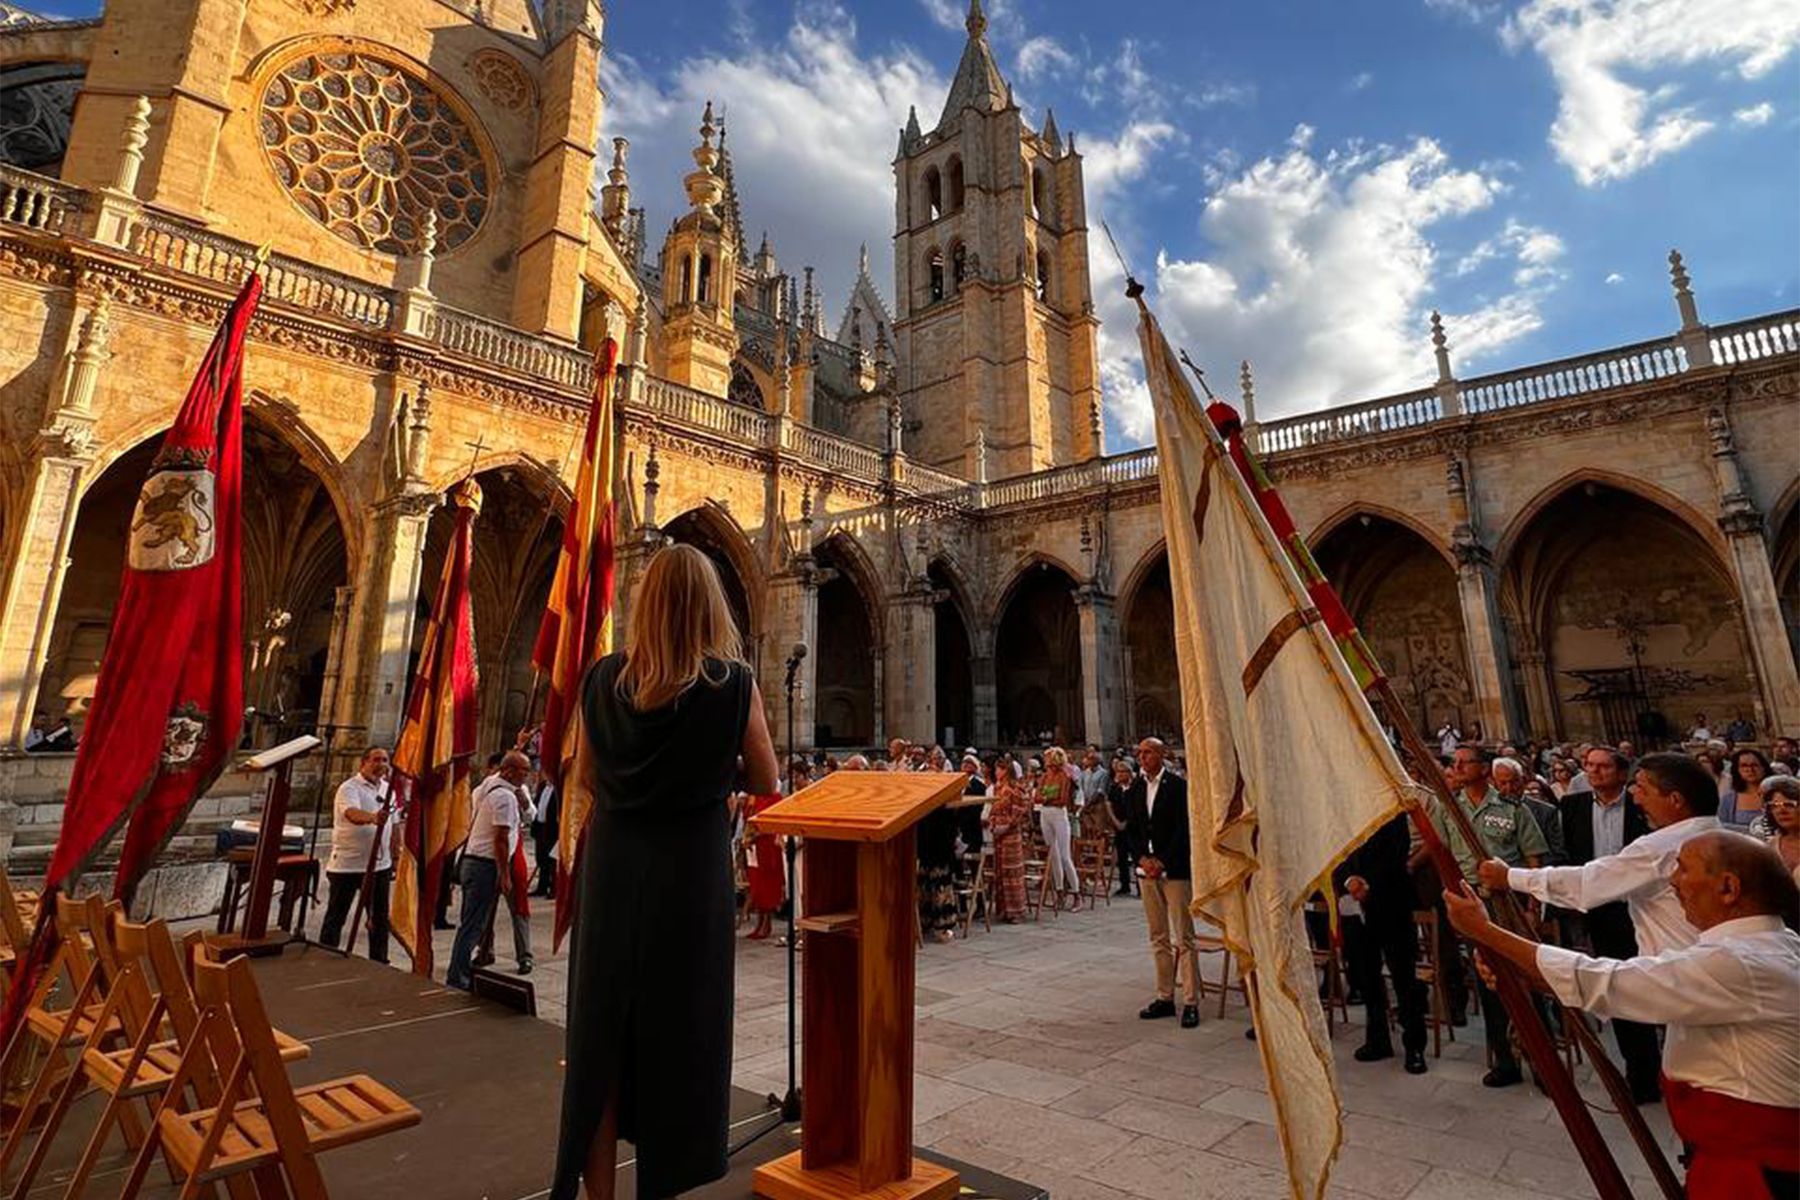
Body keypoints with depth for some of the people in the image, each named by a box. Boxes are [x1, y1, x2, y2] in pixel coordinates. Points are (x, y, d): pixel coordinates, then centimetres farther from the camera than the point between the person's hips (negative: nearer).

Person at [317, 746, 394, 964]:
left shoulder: (387, 788, 10)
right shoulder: (349, 788, -12)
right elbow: (353, 814, -33)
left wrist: (394, 858, 16)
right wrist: (373, 818, -54)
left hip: (379, 865, 6)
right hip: (346, 865, -6)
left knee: (380, 918, 12)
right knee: (335, 917, 5)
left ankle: (379, 963, 23)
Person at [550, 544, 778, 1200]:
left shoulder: (605, 677, -2)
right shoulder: (733, 683, -12)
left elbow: (583, 778, 10)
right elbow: (766, 785, -2)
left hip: (612, 865, 3)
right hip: (692, 869, -3)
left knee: (602, 1030, 16)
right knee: (677, 1031, 13)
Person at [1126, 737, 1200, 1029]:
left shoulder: (1178, 785, -7)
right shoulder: (1135, 788, 8)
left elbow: (1184, 829, -11)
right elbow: (1132, 829, 10)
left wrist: (1162, 862, -14)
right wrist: (1143, 858, -5)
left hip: (1175, 870, -5)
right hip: (1147, 869, 5)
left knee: (1184, 938, -1)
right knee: (1158, 938, 12)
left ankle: (1191, 1002, 6)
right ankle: (1165, 997, 20)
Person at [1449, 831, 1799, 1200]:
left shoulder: (1737, 964, -27)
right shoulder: (1767, 944, 5)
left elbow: (1599, 983, -25)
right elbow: (1624, 986, 6)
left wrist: (1484, 931, -21)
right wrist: (1514, 967, -2)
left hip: (1748, 1161, -8)